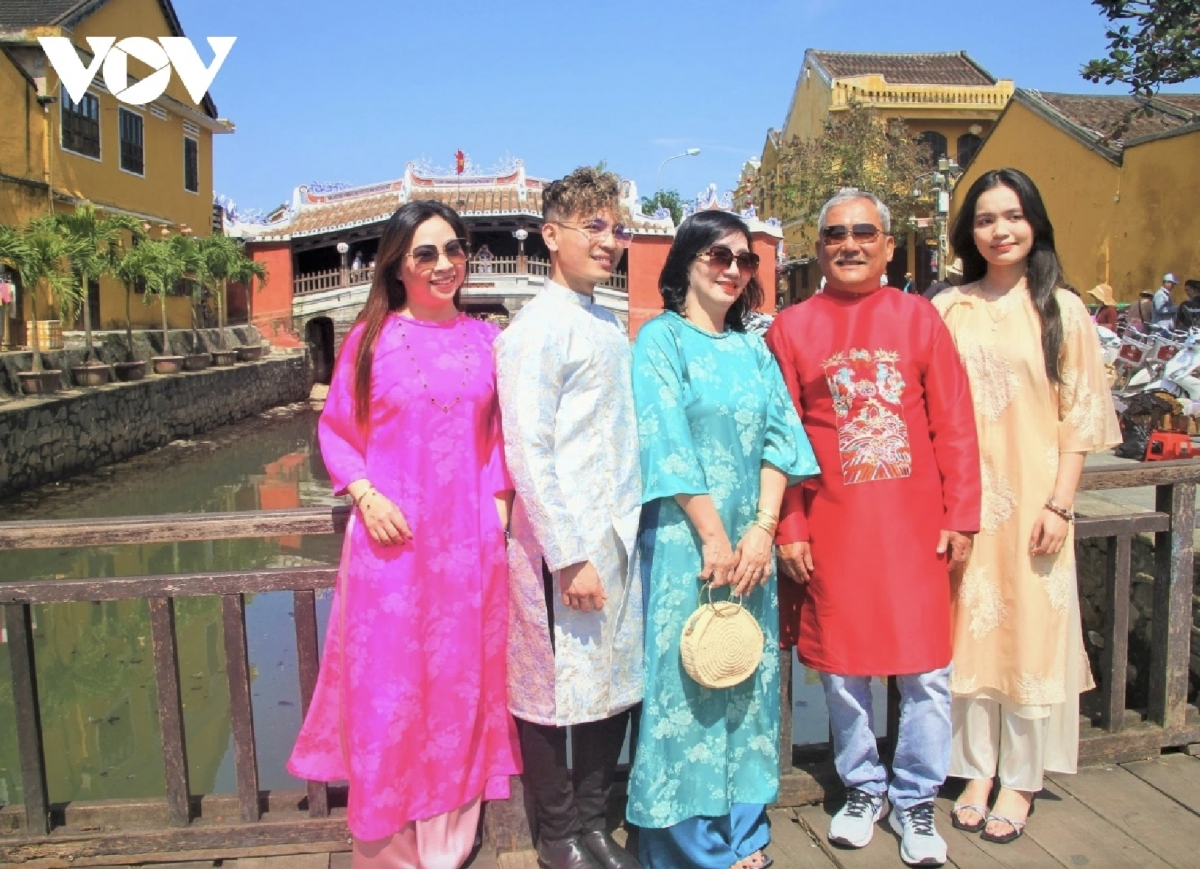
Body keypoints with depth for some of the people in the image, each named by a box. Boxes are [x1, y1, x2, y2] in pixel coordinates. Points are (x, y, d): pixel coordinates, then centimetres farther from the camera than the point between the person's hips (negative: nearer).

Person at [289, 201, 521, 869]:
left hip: (469, 540, 2)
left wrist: (499, 505, 2)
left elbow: (500, 437, 11)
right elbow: (337, 430, 3)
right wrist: (365, 495, -11)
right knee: (386, 687, 4)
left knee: (459, 683, 11)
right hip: (392, 536, -2)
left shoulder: (486, 339, 6)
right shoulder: (371, 336, -1)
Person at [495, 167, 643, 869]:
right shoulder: (535, 330, -9)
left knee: (619, 684, 14)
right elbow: (527, 454, -14)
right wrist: (570, 558, -16)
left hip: (621, 536, 7)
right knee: (554, 690, 5)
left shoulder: (611, 326, 13)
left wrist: (627, 531, 10)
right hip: (563, 542, -7)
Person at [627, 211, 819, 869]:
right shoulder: (660, 339, -2)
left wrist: (763, 528, -6)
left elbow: (778, 437, 6)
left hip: (750, 541, 6)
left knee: (748, 681, 11)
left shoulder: (753, 348, 14)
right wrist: (713, 536, -14)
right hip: (683, 539, -5)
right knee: (686, 682, 1)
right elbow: (668, 444, -11)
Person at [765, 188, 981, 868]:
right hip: (832, 528, 0)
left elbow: (954, 425, 3)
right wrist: (790, 529, -3)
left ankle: (915, 800, 26)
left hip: (914, 525, 0)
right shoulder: (791, 328, 2)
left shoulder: (919, 317, 3)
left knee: (927, 671, 5)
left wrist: (961, 517, -1)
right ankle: (863, 789, 32)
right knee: (842, 666, 11)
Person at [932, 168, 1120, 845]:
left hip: (1032, 497, -1)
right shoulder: (947, 311, 5)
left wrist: (1060, 503, -8)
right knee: (970, 629, 7)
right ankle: (976, 771, 22)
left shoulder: (1061, 309, 2)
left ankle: (1020, 780, 20)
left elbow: (1080, 415, 0)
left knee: (1031, 628, 5)